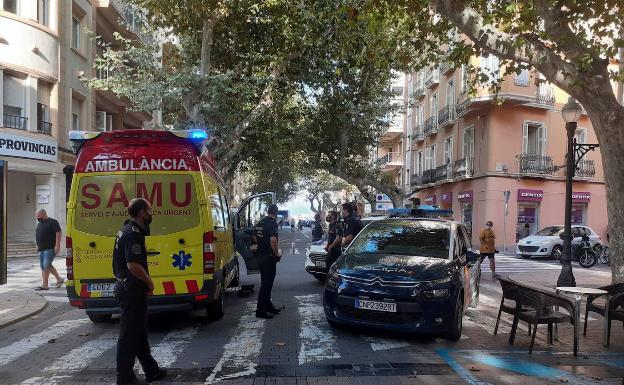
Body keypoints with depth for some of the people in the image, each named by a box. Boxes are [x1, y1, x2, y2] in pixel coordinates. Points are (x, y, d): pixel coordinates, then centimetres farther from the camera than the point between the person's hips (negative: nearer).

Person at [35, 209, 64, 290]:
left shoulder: (53, 222, -9)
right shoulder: (39, 224, 17)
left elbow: (58, 233, -16)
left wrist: (57, 245, -21)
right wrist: (38, 245, 20)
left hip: (50, 248, -9)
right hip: (42, 249, 9)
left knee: (46, 265, -12)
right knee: (43, 266, 9)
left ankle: (44, 285, -7)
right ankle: (59, 279, 18)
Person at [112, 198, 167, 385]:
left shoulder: (129, 230, 13)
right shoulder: (133, 234, -20)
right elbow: (133, 265, -29)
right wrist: (149, 281, -14)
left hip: (129, 288, 11)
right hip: (132, 290, -11)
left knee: (139, 332, 17)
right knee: (129, 334, 0)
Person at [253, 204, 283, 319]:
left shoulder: (260, 222, 11)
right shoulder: (272, 223, -16)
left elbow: (254, 237, 20)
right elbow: (273, 240, -28)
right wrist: (277, 253, -16)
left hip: (260, 255, 9)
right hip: (269, 257, -9)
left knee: (266, 282, 17)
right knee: (266, 283, -3)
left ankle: (268, 305, 28)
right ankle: (261, 310, 0)